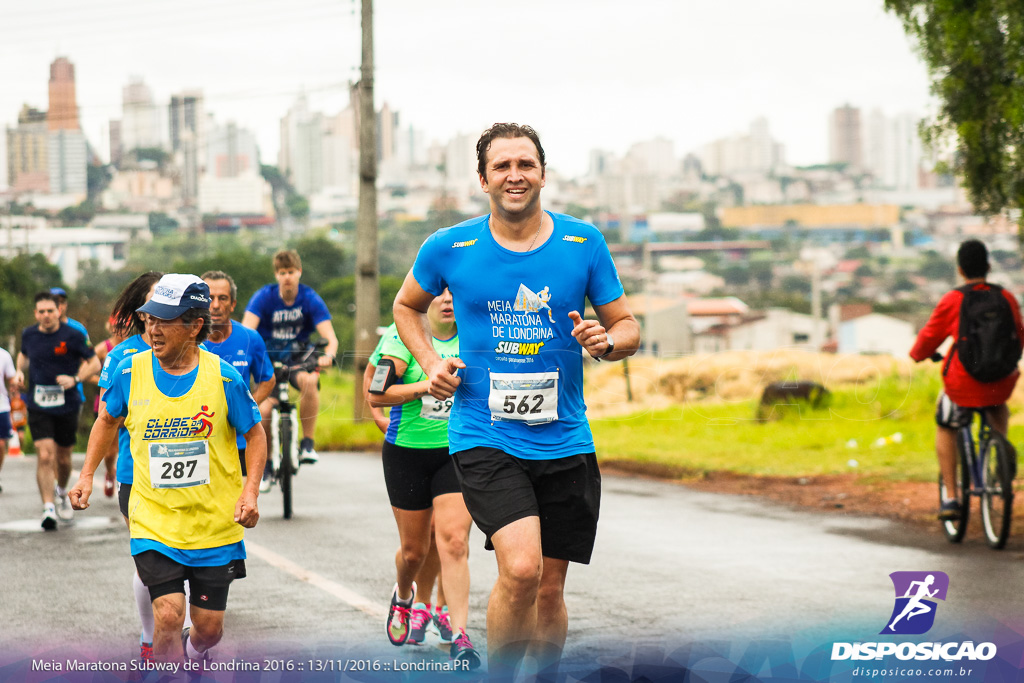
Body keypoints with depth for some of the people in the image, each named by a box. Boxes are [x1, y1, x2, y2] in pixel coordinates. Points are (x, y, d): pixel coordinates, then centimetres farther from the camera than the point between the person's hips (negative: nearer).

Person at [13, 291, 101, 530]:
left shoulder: (72, 336, -7)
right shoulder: (29, 335, 2)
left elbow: (94, 364, -1)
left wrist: (75, 379, -17)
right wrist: (20, 372, 4)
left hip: (67, 406, 0)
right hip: (38, 407, 0)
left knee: (63, 459, 12)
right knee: (45, 456, -14)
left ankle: (61, 493, 43)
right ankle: (49, 508, -14)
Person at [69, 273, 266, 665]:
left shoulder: (224, 378, -10)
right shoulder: (130, 372, -5)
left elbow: (255, 433, 3)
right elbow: (108, 420, 15)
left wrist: (250, 490, -11)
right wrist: (87, 475, 8)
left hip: (214, 525, 0)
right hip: (154, 522, 0)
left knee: (209, 627, 9)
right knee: (168, 616, -18)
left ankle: (194, 654, 44)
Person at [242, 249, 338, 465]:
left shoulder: (311, 299, -11)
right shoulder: (264, 297, -11)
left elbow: (330, 337, -18)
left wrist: (328, 355, -41)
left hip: (298, 358, -1)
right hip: (268, 359, 1)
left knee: (309, 381, -34)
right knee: (265, 409, -16)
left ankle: (308, 443, -21)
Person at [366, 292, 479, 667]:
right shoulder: (403, 334, -7)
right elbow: (376, 395, -14)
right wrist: (427, 386, -23)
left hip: (458, 453, 1)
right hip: (407, 452, -1)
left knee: (454, 541, -15)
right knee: (414, 549, 10)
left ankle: (459, 636, -14)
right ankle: (403, 596, 44)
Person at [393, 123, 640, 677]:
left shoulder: (583, 243, 2)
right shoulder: (449, 248, 0)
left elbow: (628, 328, 9)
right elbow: (407, 306, 19)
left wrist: (606, 341, -14)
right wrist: (431, 364, 3)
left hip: (564, 441, 3)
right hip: (483, 437, -2)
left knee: (549, 590, 9)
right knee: (521, 569, -22)